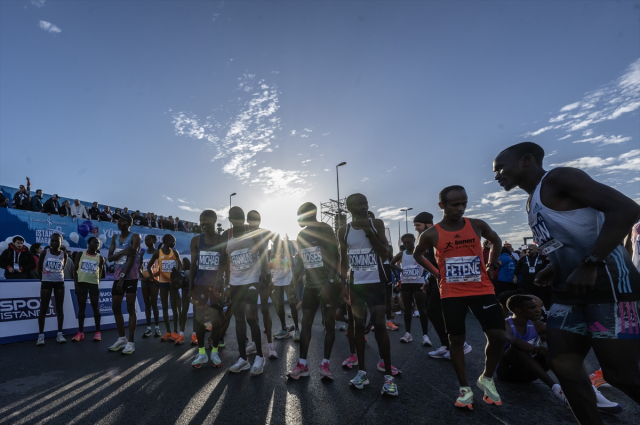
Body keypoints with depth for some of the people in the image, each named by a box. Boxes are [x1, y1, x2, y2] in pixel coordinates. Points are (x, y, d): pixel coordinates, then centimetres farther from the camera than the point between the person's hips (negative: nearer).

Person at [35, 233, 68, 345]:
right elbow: (39, 267, 5)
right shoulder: (44, 252, -4)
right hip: (46, 282, -1)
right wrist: (42, 278, 9)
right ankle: (41, 335, 7)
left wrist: (59, 276, 9)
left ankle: (60, 334, 10)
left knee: (59, 308, 5)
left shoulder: (64, 254, 0)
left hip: (59, 282, 1)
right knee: (43, 308, 1)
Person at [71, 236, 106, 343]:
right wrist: (76, 284, -5)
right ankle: (80, 332, 14)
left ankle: (98, 332, 8)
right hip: (81, 283, 1)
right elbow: (75, 270, 2)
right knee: (81, 308, 7)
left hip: (94, 284, -1)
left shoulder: (100, 258, 3)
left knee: (95, 307, 2)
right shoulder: (80, 255, 3)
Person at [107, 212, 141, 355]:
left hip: (130, 277, -7)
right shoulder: (115, 238, 13)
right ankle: (122, 338, 24)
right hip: (117, 277, 7)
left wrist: (123, 277, -19)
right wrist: (123, 252, -14)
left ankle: (131, 342, 0)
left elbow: (132, 258, -15)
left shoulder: (135, 237, -7)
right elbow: (109, 257, 6)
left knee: (130, 308, -4)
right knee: (115, 307, 11)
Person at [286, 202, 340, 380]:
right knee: (305, 323, 5)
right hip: (310, 285, 6)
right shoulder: (301, 236, 9)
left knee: (329, 323, 3)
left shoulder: (325, 230, -10)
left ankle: (325, 364, 13)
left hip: (329, 284, -6)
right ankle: (302, 364, 12)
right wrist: (293, 284, 8)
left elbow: (334, 258, -15)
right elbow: (300, 262, 14)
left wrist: (329, 283, -24)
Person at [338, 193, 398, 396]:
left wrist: (368, 231, -18)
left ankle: (388, 375, 4)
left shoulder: (377, 224, -2)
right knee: (359, 325, 7)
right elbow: (343, 260, 7)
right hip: (355, 284, 2)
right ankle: (362, 371, 18)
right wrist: (344, 285, -1)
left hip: (376, 282, -2)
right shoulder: (343, 231, 3)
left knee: (379, 325, -4)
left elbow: (384, 254, -10)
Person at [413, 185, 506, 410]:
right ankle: (465, 388, 22)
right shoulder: (431, 234, -8)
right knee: (456, 339, 4)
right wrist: (436, 272, 3)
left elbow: (496, 240, 17)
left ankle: (487, 379, 24)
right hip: (451, 294, -1)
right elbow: (417, 254, 11)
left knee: (498, 336, -3)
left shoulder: (477, 225, -4)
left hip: (482, 290, 2)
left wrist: (491, 265, 8)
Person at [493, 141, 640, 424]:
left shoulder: (558, 178, -10)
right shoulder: (533, 202, 17)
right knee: (563, 365, 7)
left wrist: (590, 265, -25)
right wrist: (554, 271, 11)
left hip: (609, 283, -9)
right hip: (569, 291, 9)